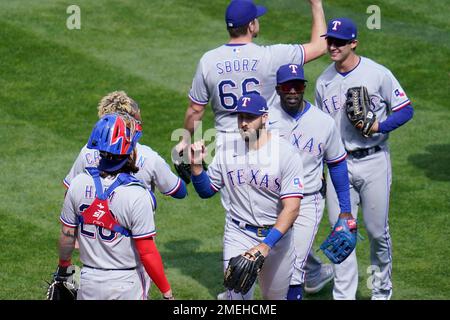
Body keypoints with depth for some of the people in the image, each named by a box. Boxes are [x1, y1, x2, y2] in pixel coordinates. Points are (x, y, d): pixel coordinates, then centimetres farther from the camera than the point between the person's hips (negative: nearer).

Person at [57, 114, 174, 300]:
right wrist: (166, 292, -7)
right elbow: (147, 253, -17)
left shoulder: (78, 185, -7)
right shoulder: (137, 196, -20)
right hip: (126, 285, -4)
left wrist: (63, 266, 22)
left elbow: (67, 235, 3)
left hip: (89, 282, 4)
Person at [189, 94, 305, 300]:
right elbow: (207, 191, 11)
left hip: (277, 234, -1)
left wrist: (266, 246, -31)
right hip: (238, 234, 2)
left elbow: (291, 209, -21)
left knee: (276, 296, 13)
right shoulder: (227, 152, -1)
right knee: (237, 295, -12)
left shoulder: (287, 154, -15)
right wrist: (196, 165, -10)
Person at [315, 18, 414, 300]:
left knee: (377, 231, 5)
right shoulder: (324, 81, 6)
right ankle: (344, 295, 6)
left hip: (373, 162, -3)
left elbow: (406, 109, -3)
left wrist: (379, 126, -20)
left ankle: (383, 290, 24)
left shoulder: (378, 74, -7)